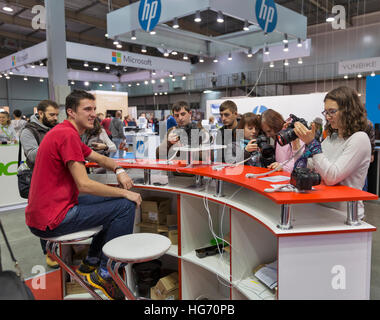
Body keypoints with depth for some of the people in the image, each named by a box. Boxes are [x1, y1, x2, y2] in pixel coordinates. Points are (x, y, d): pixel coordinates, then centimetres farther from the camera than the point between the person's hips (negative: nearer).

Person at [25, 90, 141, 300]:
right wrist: (125, 193, -15)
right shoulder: (68, 135, -19)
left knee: (114, 199, 20)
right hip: (51, 221, -10)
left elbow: (99, 158, 18)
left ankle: (90, 263, 27)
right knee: (125, 206, -11)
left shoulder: (65, 133, 13)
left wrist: (118, 170, -3)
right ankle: (104, 274, 1)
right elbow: (84, 185, -24)